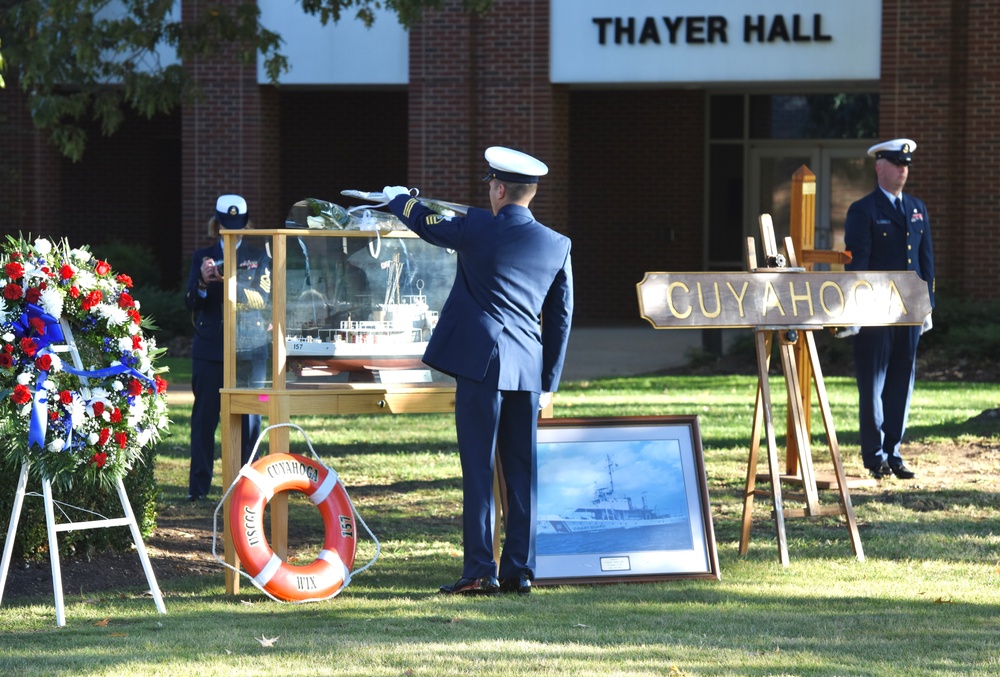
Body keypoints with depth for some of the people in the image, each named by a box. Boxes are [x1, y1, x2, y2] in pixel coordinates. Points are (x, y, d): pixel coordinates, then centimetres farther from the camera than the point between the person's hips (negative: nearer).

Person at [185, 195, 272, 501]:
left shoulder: (258, 257, 10)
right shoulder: (203, 257, 12)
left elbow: (262, 298, -4)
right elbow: (191, 303, 3)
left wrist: (230, 282, -20)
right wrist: (203, 283, -19)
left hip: (248, 348, 0)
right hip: (210, 348, 0)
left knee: (248, 417, -3)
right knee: (204, 418, -2)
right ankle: (198, 486, 1)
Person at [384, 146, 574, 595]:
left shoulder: (476, 229, -4)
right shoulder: (557, 246, 8)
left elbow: (424, 223, 14)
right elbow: (560, 318, 12)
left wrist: (397, 199, 36)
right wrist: (549, 383, 19)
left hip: (481, 364, -4)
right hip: (529, 372, 4)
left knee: (478, 470, -3)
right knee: (521, 473, 9)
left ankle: (480, 571, -6)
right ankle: (520, 571, 10)